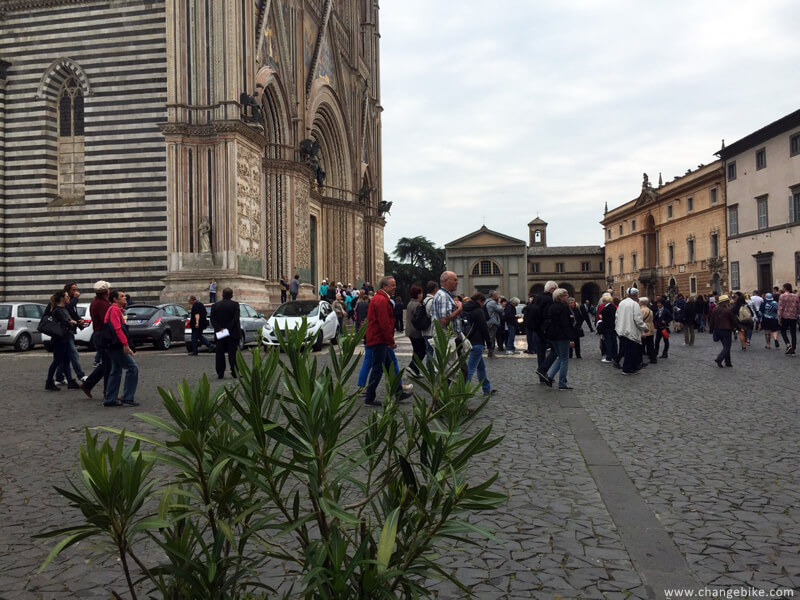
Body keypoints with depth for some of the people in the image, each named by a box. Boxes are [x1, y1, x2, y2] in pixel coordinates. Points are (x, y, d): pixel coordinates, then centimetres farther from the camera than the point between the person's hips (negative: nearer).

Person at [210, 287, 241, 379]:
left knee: (220, 354, 8)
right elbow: (236, 319, -14)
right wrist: (228, 328, -13)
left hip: (220, 334, 2)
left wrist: (219, 329, -10)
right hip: (232, 333, -2)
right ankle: (234, 372, 0)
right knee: (233, 353, 2)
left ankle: (220, 373, 8)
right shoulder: (235, 304, -6)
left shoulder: (215, 305, 4)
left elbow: (213, 320, -3)